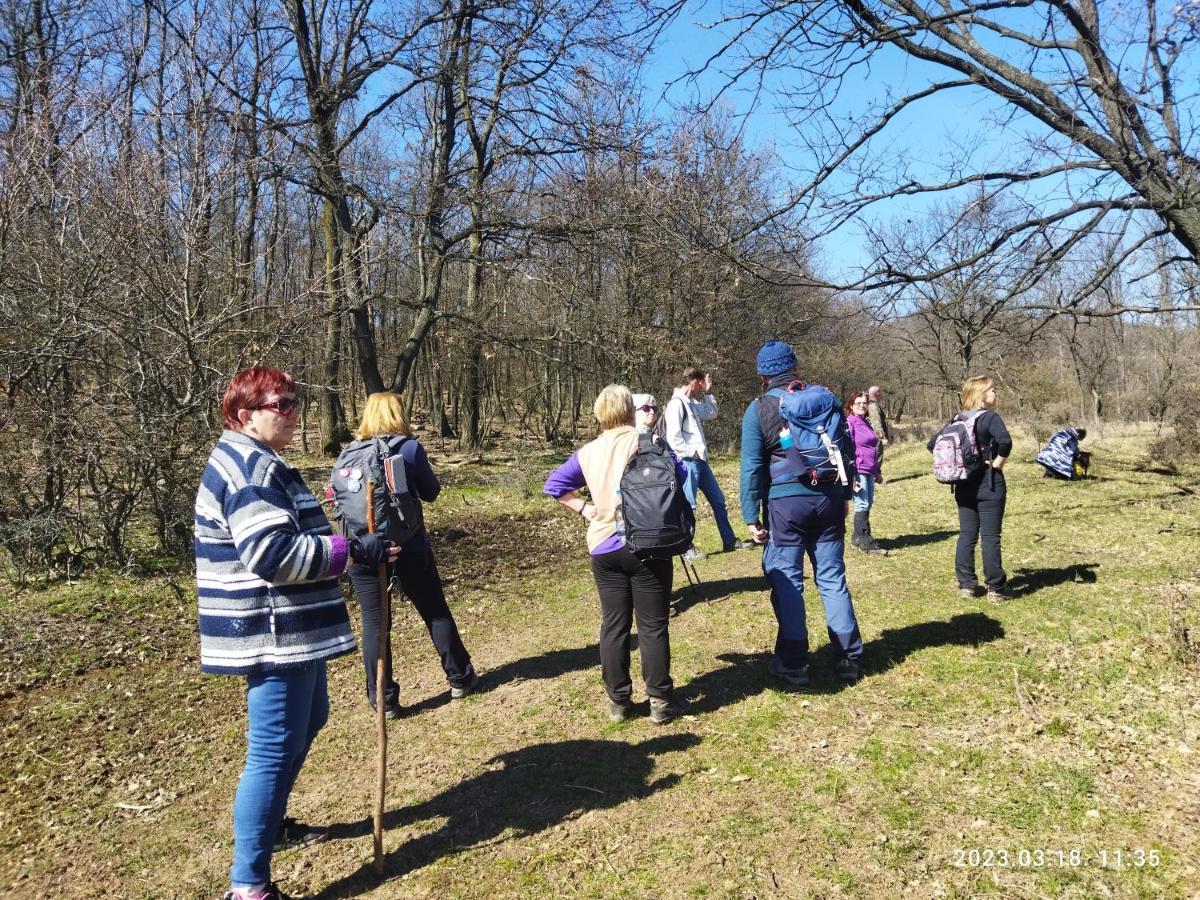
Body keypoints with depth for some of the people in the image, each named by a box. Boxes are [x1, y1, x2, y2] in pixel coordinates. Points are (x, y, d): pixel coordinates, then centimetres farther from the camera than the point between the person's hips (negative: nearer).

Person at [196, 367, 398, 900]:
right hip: (274, 632, -11)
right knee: (275, 749, -4)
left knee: (307, 723, 26)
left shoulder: (257, 463, 15)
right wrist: (350, 551, -24)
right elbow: (272, 556, -29)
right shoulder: (250, 468, -20)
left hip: (291, 627, 11)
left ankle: (270, 825, 43)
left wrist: (342, 547, 19)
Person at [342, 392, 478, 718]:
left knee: (373, 622, 8)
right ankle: (460, 678, 25)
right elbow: (430, 492, 3)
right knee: (435, 612, 13)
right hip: (408, 547, -2)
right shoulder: (409, 448, -7)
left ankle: (383, 700, 11)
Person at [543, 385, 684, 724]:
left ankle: (618, 701, 18)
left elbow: (554, 484, 10)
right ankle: (660, 702, 11)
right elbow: (679, 475, -12)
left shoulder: (588, 452, 5)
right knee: (653, 626, 4)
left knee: (614, 626, 11)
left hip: (604, 549, 4)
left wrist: (583, 508, 6)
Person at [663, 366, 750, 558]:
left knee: (718, 500, 15)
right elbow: (673, 438, -20)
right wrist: (692, 453, -13)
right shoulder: (676, 403, -15)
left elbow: (711, 413, 25)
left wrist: (708, 393, 14)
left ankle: (730, 541, 25)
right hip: (688, 463, -10)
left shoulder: (692, 403, 13)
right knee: (688, 505, -4)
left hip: (701, 461, 10)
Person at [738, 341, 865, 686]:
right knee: (833, 577, 11)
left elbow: (752, 466, -5)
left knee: (786, 581, 4)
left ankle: (792, 663, 10)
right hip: (828, 497, 4)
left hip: (785, 501, -4)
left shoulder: (758, 409, -3)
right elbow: (846, 450, 12)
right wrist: (845, 494, 21)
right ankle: (849, 658, 17)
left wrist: (751, 517, -1)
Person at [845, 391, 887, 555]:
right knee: (862, 504, -8)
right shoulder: (850, 423, -9)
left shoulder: (866, 423, 16)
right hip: (858, 470, -8)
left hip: (870, 471, 8)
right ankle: (866, 542, -4)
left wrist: (877, 471, 22)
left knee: (868, 503, 11)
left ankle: (858, 537, 22)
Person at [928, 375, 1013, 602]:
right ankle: (996, 588, 6)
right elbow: (1005, 441, -29)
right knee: (990, 537, 0)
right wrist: (998, 462, -14)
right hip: (989, 484, -6)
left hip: (964, 486, 6)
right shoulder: (990, 417, -11)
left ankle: (966, 584, 14)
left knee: (966, 536, 10)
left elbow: (933, 443, 8)